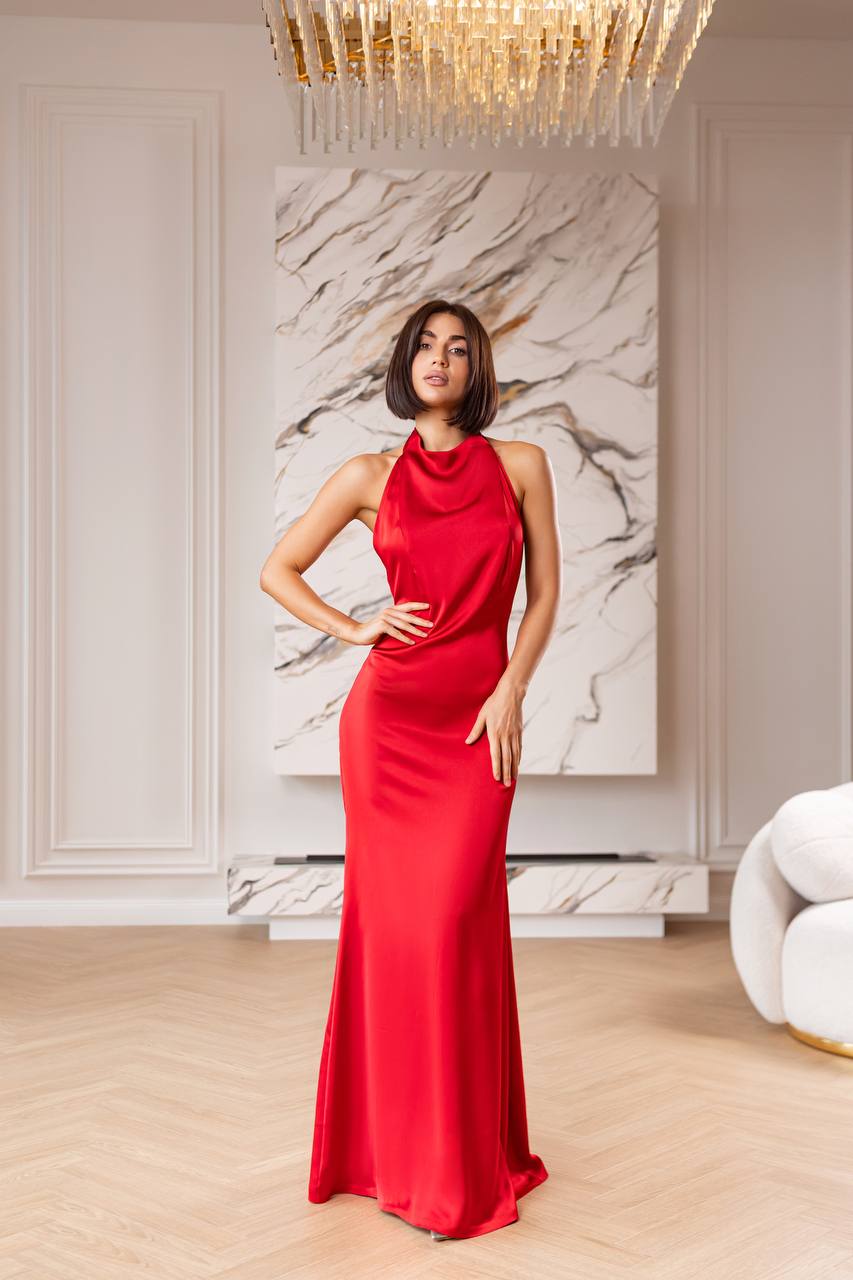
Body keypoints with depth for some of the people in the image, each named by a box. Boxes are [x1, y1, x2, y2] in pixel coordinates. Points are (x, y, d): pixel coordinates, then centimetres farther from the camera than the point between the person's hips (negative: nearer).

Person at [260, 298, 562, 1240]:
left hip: (478, 718, 0)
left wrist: (510, 692, -6)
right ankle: (389, 1144, 18)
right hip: (387, 712, 1)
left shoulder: (521, 464, 6)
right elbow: (277, 570, 12)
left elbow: (544, 592, 5)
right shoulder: (371, 477, 6)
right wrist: (354, 629, -1)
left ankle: (461, 1167, 12)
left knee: (452, 923, -4)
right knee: (389, 918, 3)